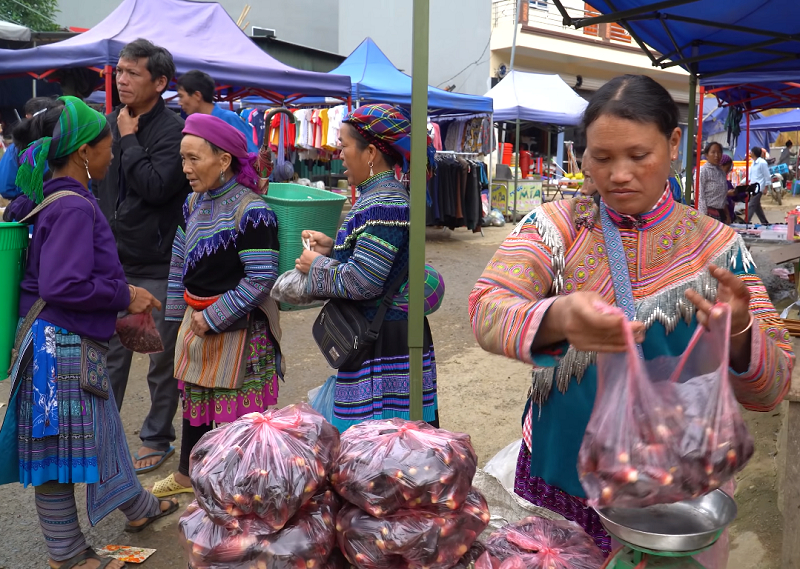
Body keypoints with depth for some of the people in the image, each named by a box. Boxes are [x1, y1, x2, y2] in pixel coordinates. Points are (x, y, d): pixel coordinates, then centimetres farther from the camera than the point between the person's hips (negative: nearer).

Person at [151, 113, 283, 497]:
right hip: (197, 318, 8)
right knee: (194, 396, 21)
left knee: (234, 407, 3)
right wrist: (179, 311, 14)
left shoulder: (251, 211, -20)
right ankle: (188, 474, 39)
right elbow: (180, 259, 16)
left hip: (236, 325, -8)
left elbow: (261, 278, -22)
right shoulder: (195, 202, 5)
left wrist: (212, 318, -18)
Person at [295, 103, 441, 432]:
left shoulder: (383, 205, -19)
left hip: (383, 344, -10)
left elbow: (363, 281, -24)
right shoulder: (381, 196, 13)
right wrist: (332, 249, 10)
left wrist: (317, 266, -8)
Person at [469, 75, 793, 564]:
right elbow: (487, 311, -23)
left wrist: (739, 335, -32)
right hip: (562, 479, 0)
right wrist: (557, 319, -44)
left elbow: (771, 389, -9)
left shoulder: (717, 246, -5)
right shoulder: (556, 226, -6)